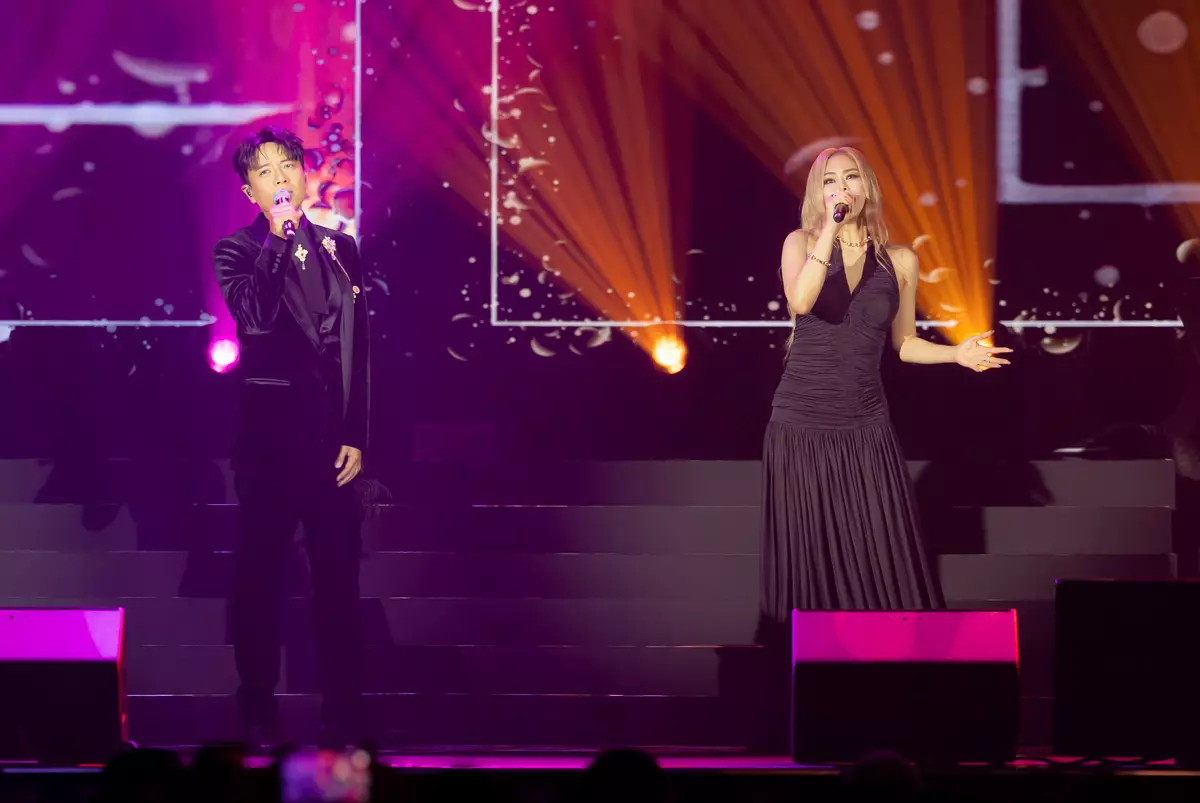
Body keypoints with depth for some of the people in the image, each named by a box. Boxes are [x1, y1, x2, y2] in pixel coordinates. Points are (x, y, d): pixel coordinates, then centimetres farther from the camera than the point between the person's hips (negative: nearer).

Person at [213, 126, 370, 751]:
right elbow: (255, 316, -19)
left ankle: (344, 716, 7)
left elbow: (358, 349, 9)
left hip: (331, 430, 2)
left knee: (338, 573, 2)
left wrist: (355, 436, 3)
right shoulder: (237, 252, 1)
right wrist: (279, 236, -19)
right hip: (269, 429, -2)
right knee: (260, 571, 3)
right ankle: (258, 715, 11)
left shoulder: (339, 249, 10)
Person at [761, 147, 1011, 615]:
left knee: (881, 559, -3)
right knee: (808, 554, 1)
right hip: (801, 421, -1)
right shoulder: (802, 243, -1)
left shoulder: (899, 261, 5)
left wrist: (956, 354, -1)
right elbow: (800, 302, -22)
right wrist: (832, 228, -22)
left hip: (865, 425, 1)